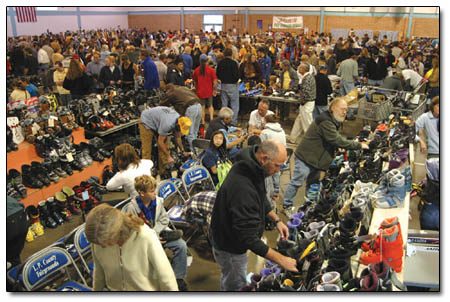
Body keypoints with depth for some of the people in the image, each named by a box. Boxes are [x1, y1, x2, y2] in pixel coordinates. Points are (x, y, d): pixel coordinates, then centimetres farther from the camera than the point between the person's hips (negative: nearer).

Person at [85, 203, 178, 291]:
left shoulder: (147, 238, -33)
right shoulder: (99, 237, -19)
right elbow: (99, 270, 0)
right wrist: (96, 289, 13)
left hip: (146, 288, -3)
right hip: (113, 288, 4)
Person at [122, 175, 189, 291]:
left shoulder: (158, 201, -7)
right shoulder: (131, 208, -18)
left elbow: (164, 220, 1)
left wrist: (154, 232, -15)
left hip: (159, 231, 4)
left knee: (181, 245, -15)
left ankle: (178, 277, 4)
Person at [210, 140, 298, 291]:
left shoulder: (250, 168, -10)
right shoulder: (243, 189, -41)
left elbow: (261, 199, 10)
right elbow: (249, 238, -37)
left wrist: (277, 220, -1)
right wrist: (281, 260, -30)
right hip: (230, 249, -9)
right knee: (236, 286, 14)